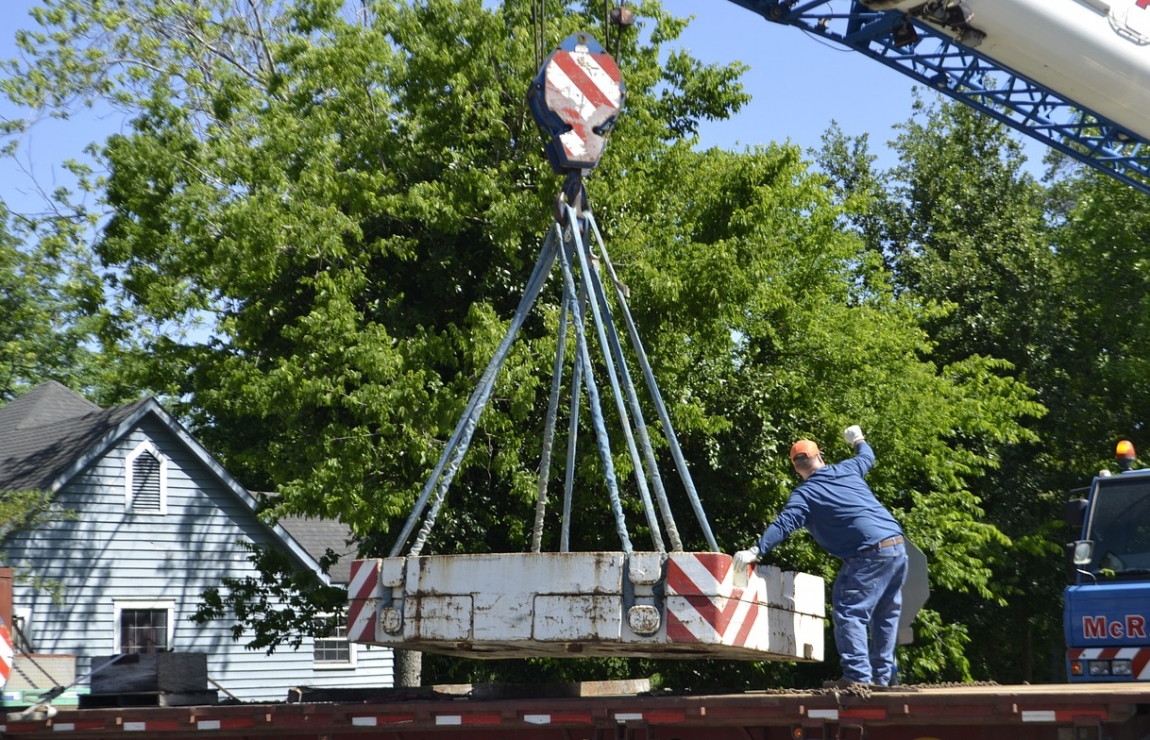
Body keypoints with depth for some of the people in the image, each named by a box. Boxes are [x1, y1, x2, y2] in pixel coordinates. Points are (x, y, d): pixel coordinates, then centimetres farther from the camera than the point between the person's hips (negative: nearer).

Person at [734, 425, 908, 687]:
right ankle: (884, 674, 18)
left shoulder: (804, 494, -1)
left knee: (848, 612, -7)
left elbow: (783, 525, -14)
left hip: (870, 554, -7)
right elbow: (867, 456, 39)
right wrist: (858, 440, 60)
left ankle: (857, 675, -17)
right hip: (898, 546, 7)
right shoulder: (847, 470, 17)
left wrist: (756, 551, -18)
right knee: (886, 614, 15)